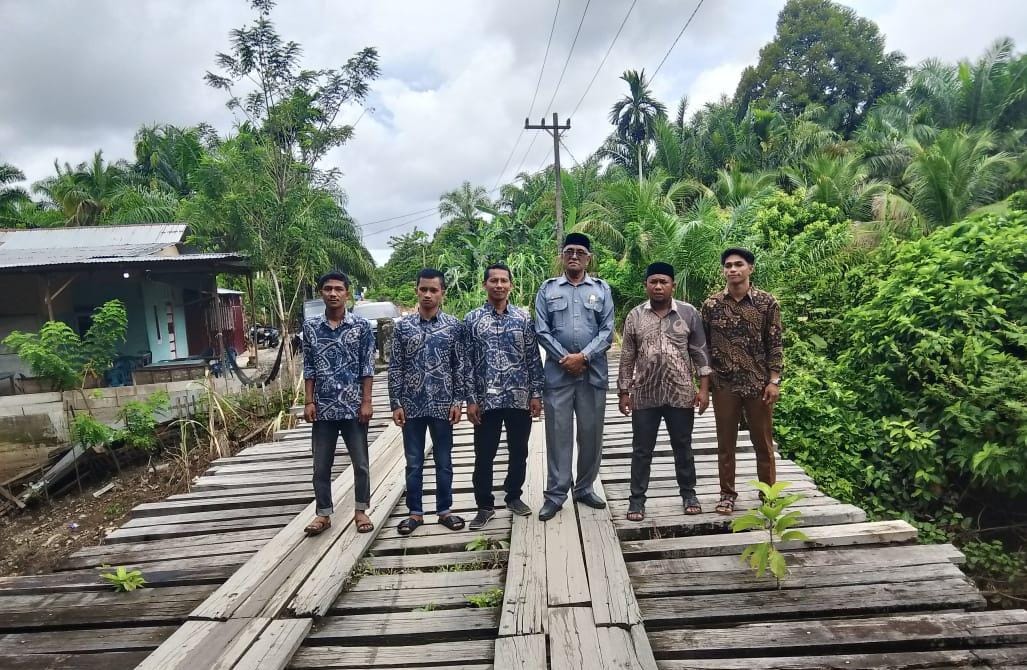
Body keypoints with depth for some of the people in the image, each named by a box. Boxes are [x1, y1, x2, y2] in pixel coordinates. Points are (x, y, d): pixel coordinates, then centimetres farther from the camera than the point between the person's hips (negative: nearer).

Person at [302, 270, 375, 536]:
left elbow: (368, 367, -3)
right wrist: (309, 402, 1)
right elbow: (309, 367, 7)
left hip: (353, 407, -2)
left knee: (360, 463, 7)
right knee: (321, 465, 10)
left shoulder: (361, 326, -4)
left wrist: (366, 402, -8)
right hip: (323, 408, 2)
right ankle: (323, 514, 24)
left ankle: (360, 511, 23)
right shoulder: (310, 326, 4)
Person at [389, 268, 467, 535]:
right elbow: (395, 367, 2)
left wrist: (458, 400, -4)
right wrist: (396, 403, -2)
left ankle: (445, 510, 23)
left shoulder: (454, 325, 0)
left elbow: (460, 366, 1)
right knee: (414, 462, 10)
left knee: (443, 461, 10)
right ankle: (415, 512, 22)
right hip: (411, 404, 1)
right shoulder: (403, 325, 1)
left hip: (442, 404, 0)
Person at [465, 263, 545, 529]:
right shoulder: (472, 319, 0)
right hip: (486, 400, -1)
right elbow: (467, 362, -1)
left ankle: (514, 496, 33)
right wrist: (470, 400, -5)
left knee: (519, 452, 13)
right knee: (484, 455, 6)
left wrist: (536, 394, 0)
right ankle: (485, 505, 21)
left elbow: (534, 358, 4)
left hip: (520, 398, 2)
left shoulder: (524, 318, 3)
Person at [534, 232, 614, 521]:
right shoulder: (547, 288, 6)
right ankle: (555, 493, 12)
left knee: (591, 433, 9)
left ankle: (585, 488, 24)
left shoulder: (601, 288, 8)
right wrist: (565, 358, -10)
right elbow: (542, 330, -1)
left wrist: (583, 357, -12)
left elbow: (607, 330, 0)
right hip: (557, 372, -1)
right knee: (558, 433, 3)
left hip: (593, 372, 1)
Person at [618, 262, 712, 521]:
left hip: (680, 393, 0)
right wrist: (624, 392, 2)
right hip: (644, 395, 1)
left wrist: (703, 388, -5)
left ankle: (688, 493, 30)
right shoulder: (635, 316, 1)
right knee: (642, 449, 8)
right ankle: (637, 498, 19)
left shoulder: (689, 313, -1)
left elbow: (700, 353, 1)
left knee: (683, 447, 13)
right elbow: (627, 358, 4)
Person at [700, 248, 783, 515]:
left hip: (759, 384, -1)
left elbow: (775, 344, -1)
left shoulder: (767, 302, -1)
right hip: (723, 385, 1)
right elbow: (703, 345, 5)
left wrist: (774, 380, -7)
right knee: (725, 443, 9)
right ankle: (727, 494, 22)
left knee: (763, 442, 9)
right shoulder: (711, 304, 1)